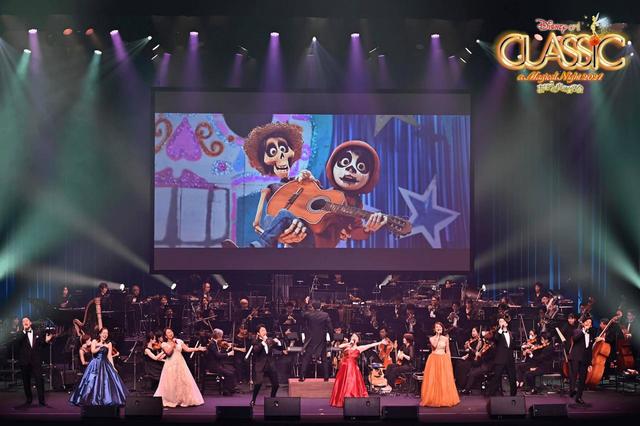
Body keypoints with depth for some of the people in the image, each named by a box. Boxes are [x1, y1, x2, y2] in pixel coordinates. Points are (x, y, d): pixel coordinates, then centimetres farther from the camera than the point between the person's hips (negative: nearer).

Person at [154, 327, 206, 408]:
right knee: (171, 384, -4)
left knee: (184, 382, 0)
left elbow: (187, 349, 6)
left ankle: (186, 400, 7)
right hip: (171, 365, -3)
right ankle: (170, 401, 5)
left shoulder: (179, 341, 9)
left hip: (180, 364, 3)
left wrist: (198, 349, -3)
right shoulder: (164, 344, 1)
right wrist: (173, 343, -12)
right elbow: (168, 352, -16)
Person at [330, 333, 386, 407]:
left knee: (352, 384, -7)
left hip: (353, 368, -1)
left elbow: (371, 345, 8)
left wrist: (381, 342, 7)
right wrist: (349, 343, -5)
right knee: (343, 385, 1)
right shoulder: (346, 346, 10)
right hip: (344, 368, 1)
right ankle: (341, 401, 7)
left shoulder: (359, 348, 9)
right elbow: (339, 346, -10)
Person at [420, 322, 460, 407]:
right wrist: (438, 335, -11)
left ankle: (445, 399, 6)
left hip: (444, 360, 1)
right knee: (433, 380, -3)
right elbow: (434, 345, -16)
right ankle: (433, 399, 3)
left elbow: (448, 351, 9)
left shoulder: (446, 338, 7)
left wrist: (449, 361, 4)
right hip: (434, 360, -1)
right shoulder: (431, 338, 4)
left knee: (444, 380, -1)